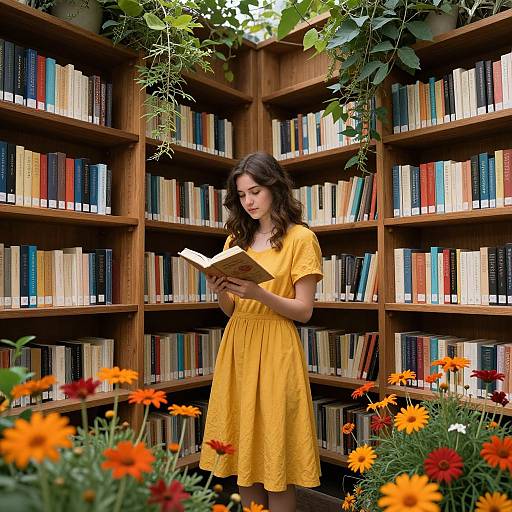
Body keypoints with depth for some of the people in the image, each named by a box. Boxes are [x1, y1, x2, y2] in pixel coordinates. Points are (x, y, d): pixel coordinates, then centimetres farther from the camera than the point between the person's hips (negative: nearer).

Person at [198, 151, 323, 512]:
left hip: (276, 351, -5)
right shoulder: (236, 238, 13)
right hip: (237, 347, 5)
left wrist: (259, 294, -21)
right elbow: (232, 311, 14)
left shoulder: (300, 238, -3)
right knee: (244, 452, 11)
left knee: (275, 453, 3)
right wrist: (220, 291, -7)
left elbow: (304, 312, -7)